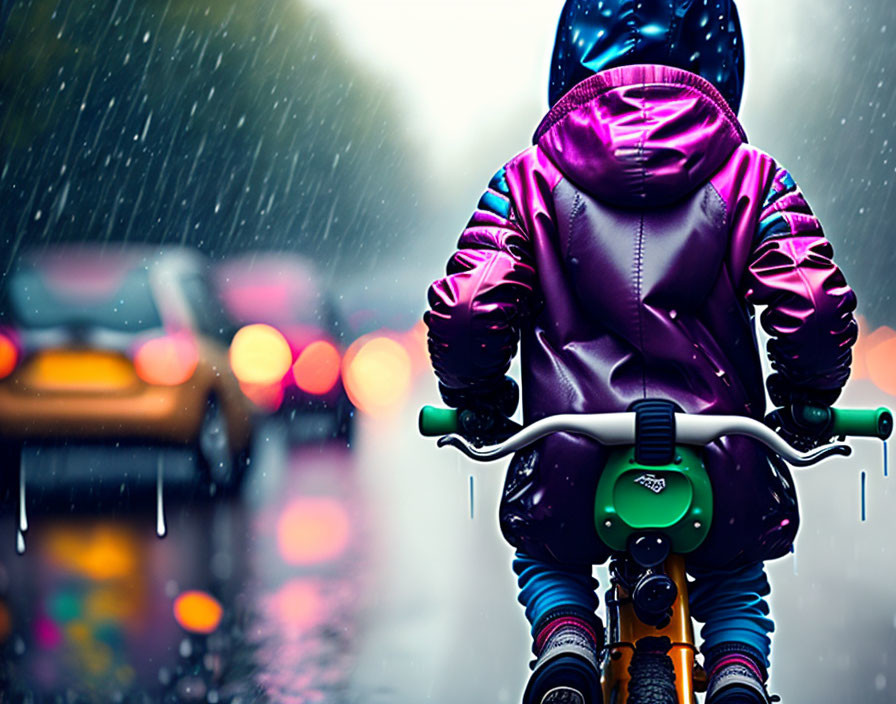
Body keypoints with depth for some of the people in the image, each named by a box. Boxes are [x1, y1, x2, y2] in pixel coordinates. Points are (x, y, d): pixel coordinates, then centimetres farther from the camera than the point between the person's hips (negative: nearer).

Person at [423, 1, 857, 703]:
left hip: (571, 463, 0)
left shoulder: (529, 179, 5)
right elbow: (815, 308, -6)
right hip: (720, 461, 1)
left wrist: (475, 403, 16)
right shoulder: (750, 176, 5)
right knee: (736, 573, 33)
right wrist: (806, 404, 14)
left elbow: (466, 311, -5)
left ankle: (565, 644, 3)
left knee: (546, 553, 33)